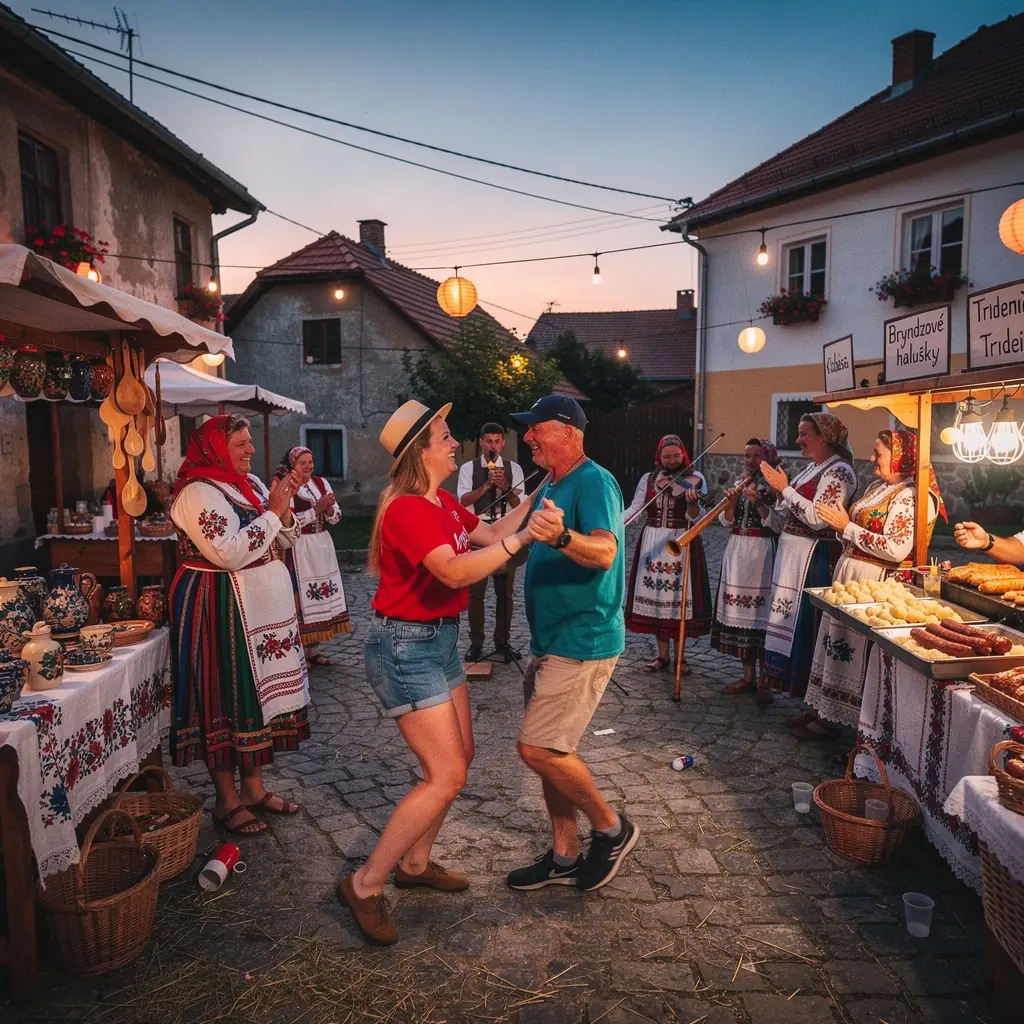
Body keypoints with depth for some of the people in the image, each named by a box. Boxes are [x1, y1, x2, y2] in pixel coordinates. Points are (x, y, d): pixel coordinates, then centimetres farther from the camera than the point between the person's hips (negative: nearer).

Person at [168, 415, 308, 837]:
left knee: (257, 692, 13)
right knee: (226, 696, -1)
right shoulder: (197, 493, -14)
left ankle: (253, 787, 26)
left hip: (261, 605, 9)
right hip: (220, 609, -8)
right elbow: (230, 553, -24)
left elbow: (282, 541, 13)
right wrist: (272, 511, -19)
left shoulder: (251, 484, 11)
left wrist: (284, 510, -6)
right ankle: (227, 800, 13)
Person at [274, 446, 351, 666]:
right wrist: (317, 509, -22)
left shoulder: (321, 483, 9)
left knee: (320, 595, 9)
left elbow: (336, 517, 7)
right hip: (299, 550, -6)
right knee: (301, 595, -4)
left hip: (322, 546, 6)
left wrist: (329, 508, -14)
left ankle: (314, 650, 19)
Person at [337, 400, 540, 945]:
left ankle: (414, 863, 33)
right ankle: (365, 884, 7)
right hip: (404, 646, -10)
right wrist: (522, 538, -35)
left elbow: (491, 534, 16)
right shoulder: (406, 509, -22)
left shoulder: (444, 503, 8)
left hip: (439, 641, 10)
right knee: (446, 775, -7)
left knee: (459, 757, 16)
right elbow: (455, 571, -34)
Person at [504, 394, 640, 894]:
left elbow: (604, 551, -35)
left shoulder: (593, 482, -16)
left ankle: (611, 828, 11)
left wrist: (561, 537, -50)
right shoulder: (551, 487, 14)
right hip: (552, 642, 10)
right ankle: (564, 856, 28)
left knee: (537, 748, -12)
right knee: (550, 750, 13)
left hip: (583, 642, -10)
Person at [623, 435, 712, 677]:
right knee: (656, 595, 5)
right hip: (653, 542, 2)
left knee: (679, 596, 0)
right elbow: (634, 509, -2)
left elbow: (695, 518, -6)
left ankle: (680, 655, 15)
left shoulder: (695, 479, -1)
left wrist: (692, 501, -27)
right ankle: (663, 655, 16)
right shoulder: (648, 479, 5)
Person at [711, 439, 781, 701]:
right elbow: (727, 521, 7)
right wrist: (730, 501, -10)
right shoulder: (739, 485, 14)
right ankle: (748, 676, 20)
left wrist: (758, 501, -23)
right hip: (736, 553, 6)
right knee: (740, 611, 9)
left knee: (761, 613, -6)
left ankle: (764, 683, 3)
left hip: (762, 554, -6)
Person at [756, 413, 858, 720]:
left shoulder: (839, 471, -9)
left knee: (809, 628, -5)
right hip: (790, 556, 9)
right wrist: (762, 505, 3)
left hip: (815, 561, -9)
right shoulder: (808, 470, 18)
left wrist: (784, 489, -17)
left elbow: (818, 519, -22)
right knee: (792, 624, 10)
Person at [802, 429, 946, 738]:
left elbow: (896, 550, -26)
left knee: (856, 649, 1)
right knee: (839, 643, 13)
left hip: (873, 583, -9)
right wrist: (841, 524, -2)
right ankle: (828, 713, 25)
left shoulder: (911, 496, -16)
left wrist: (847, 527, -20)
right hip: (850, 574, 9)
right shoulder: (878, 487, 13)